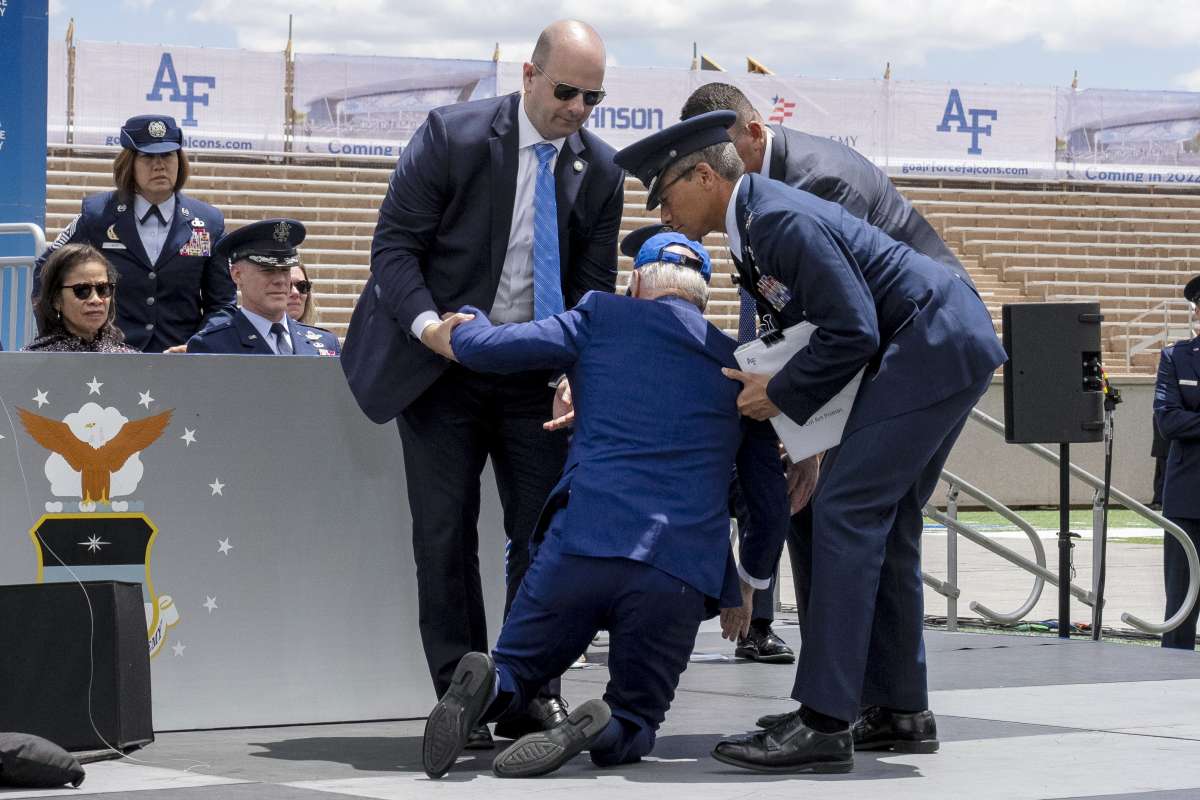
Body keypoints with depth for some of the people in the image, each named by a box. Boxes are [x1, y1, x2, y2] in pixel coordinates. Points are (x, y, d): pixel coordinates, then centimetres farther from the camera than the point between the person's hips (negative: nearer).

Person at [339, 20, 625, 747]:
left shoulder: (600, 170, -2)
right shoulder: (451, 137, -13)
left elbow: (594, 284, 2)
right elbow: (395, 244, -11)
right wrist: (428, 324, -27)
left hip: (535, 376, 3)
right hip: (441, 367, -3)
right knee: (445, 533, -3)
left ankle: (531, 693, 9)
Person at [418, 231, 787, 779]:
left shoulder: (603, 317, 12)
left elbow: (480, 346, 7)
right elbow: (770, 501, 21)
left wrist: (463, 324, 31)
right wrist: (747, 586, 37)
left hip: (580, 546, -1)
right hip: (682, 574, 1)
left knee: (517, 670, 20)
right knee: (636, 723, 17)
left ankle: (487, 687, -18)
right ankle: (602, 728, -20)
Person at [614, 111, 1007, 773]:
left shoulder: (783, 221, -20)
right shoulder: (752, 228, 13)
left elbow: (853, 332, -21)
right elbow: (811, 326, 22)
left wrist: (783, 395, -11)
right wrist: (793, 408, 13)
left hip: (933, 342, -11)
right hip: (948, 346, 11)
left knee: (845, 510, -14)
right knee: (884, 522, 14)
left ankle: (822, 723, -17)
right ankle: (900, 710, 19)